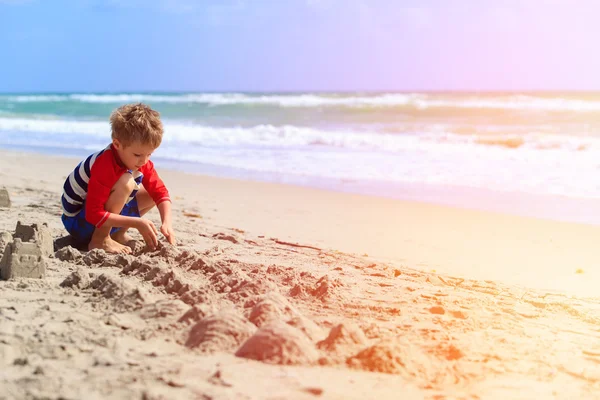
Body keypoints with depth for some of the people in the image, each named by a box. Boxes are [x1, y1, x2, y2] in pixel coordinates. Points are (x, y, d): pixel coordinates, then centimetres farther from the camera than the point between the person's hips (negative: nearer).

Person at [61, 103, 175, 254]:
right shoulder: (105, 167, -32)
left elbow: (160, 192, -3)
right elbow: (94, 215, -33)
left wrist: (167, 223, -21)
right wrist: (137, 222, -35)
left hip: (102, 213, 8)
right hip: (77, 223, -8)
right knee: (126, 182, -30)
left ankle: (118, 234, 4)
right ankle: (100, 240, -20)